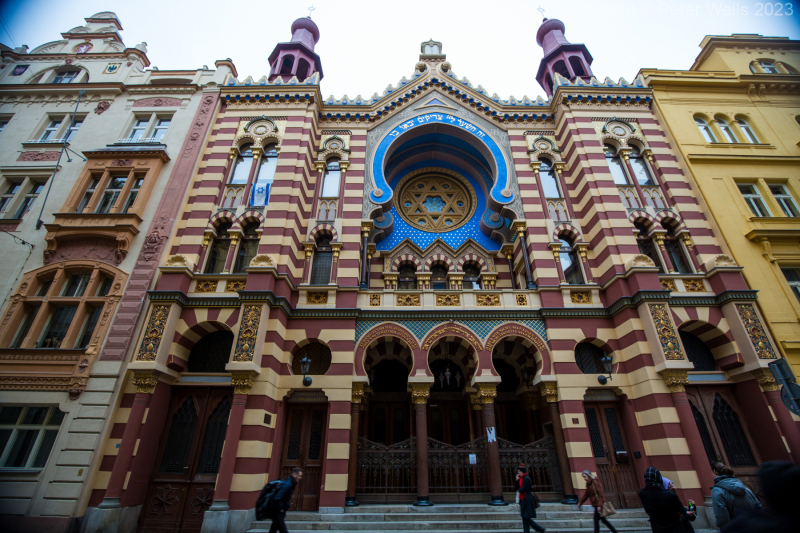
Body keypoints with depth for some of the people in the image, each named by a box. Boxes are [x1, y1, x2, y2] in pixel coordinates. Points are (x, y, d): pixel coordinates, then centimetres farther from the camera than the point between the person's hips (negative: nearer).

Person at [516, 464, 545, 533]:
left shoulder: (526, 479, -17)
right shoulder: (521, 478, 11)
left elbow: (523, 489, -23)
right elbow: (517, 487, 13)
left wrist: (518, 490, -3)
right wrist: (517, 480, -2)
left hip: (527, 500, -10)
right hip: (523, 500, 10)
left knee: (525, 517, -4)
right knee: (526, 517, 13)